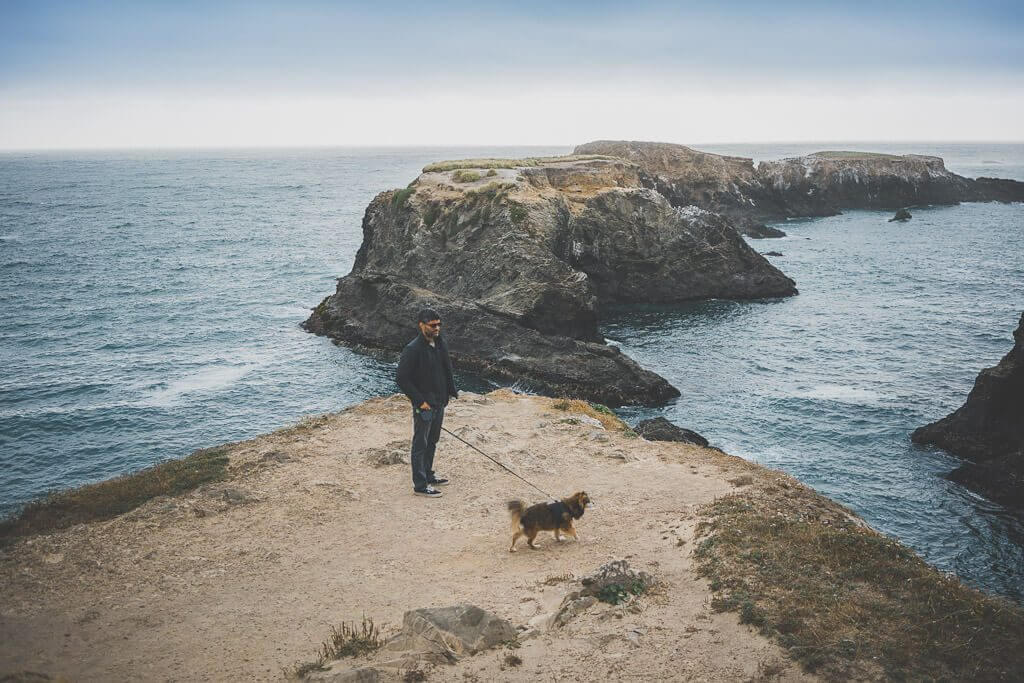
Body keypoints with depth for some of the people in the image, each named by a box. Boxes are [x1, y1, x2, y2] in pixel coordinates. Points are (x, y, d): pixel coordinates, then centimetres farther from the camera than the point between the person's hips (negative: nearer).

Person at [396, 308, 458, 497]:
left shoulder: (441, 344, 5)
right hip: (424, 407, -8)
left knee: (432, 442, 20)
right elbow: (402, 379, -19)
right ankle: (420, 485, 9)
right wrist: (420, 401, -19)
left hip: (439, 403, 8)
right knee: (420, 445, 2)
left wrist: (451, 391, 9)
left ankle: (428, 475, 35)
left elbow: (447, 370, 18)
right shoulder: (413, 349, -19)